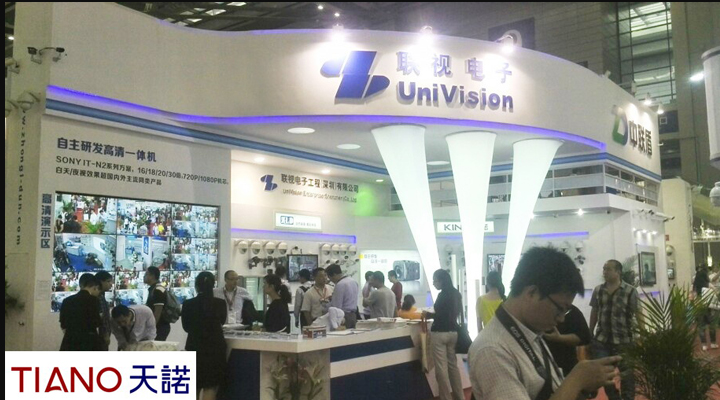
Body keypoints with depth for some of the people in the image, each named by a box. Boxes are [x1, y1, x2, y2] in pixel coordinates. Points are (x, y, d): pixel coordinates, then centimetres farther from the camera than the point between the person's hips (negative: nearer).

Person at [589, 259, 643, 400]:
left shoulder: (630, 291, -8)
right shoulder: (598, 290, 4)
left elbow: (638, 315, -7)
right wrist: (590, 335, 12)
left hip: (623, 341, -4)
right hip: (601, 340, 4)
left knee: (626, 373, 10)